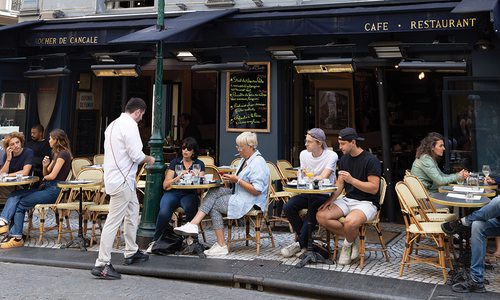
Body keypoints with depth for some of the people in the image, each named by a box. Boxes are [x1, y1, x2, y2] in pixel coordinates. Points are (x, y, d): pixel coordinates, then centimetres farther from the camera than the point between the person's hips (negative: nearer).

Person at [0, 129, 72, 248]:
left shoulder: (63, 154, -9)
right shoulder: (56, 154, 22)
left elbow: (52, 176, -15)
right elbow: (46, 174, 22)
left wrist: (44, 178, 6)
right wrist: (45, 166, 0)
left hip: (54, 190, -9)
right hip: (48, 188, 9)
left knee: (20, 204, -12)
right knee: (15, 195, -7)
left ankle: (17, 238, -6)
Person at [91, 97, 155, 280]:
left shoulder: (113, 124, 15)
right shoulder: (130, 125, -14)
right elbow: (136, 155, -19)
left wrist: (142, 159, 21)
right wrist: (149, 160, 0)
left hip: (119, 177, 11)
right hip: (122, 180, -11)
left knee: (132, 213, 22)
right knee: (114, 221, -8)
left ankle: (131, 253, 34)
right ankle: (102, 264, -4)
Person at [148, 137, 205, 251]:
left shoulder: (199, 164, 15)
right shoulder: (175, 162, 14)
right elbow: (165, 185, 5)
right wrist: (178, 177, -11)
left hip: (189, 194, 0)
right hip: (172, 193, 0)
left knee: (190, 208, -37)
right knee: (164, 212, -32)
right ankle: (155, 241, -16)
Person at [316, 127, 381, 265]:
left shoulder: (371, 160, -11)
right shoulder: (344, 159, 11)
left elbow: (374, 188, -15)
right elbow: (340, 184, 12)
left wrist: (352, 179, -25)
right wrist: (331, 199, -6)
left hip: (367, 202, -7)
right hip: (348, 199, 7)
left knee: (350, 222, -37)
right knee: (321, 216, -17)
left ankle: (348, 243, 0)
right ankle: (353, 237, -1)